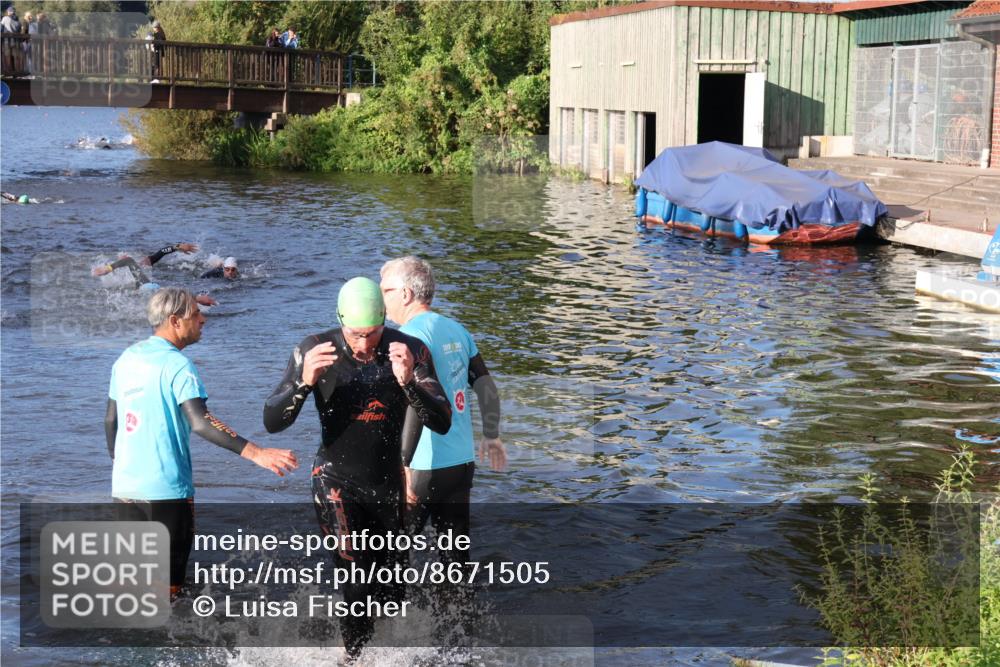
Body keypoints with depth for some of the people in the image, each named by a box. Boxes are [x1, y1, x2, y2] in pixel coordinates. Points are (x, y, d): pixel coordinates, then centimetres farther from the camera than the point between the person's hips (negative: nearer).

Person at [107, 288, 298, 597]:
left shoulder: (126, 358, 8)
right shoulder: (178, 365, -14)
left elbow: (111, 420, 15)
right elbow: (199, 421, -27)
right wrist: (255, 452, -33)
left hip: (125, 485, 7)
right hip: (166, 489, -7)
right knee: (167, 581, 5)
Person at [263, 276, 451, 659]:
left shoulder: (410, 351, -11)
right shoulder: (314, 351, -13)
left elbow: (442, 423, -17)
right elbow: (272, 423, -14)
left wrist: (409, 382, -34)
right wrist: (304, 382, -33)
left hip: (389, 485, 3)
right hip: (337, 484, -2)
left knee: (392, 591, 13)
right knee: (359, 581, -18)